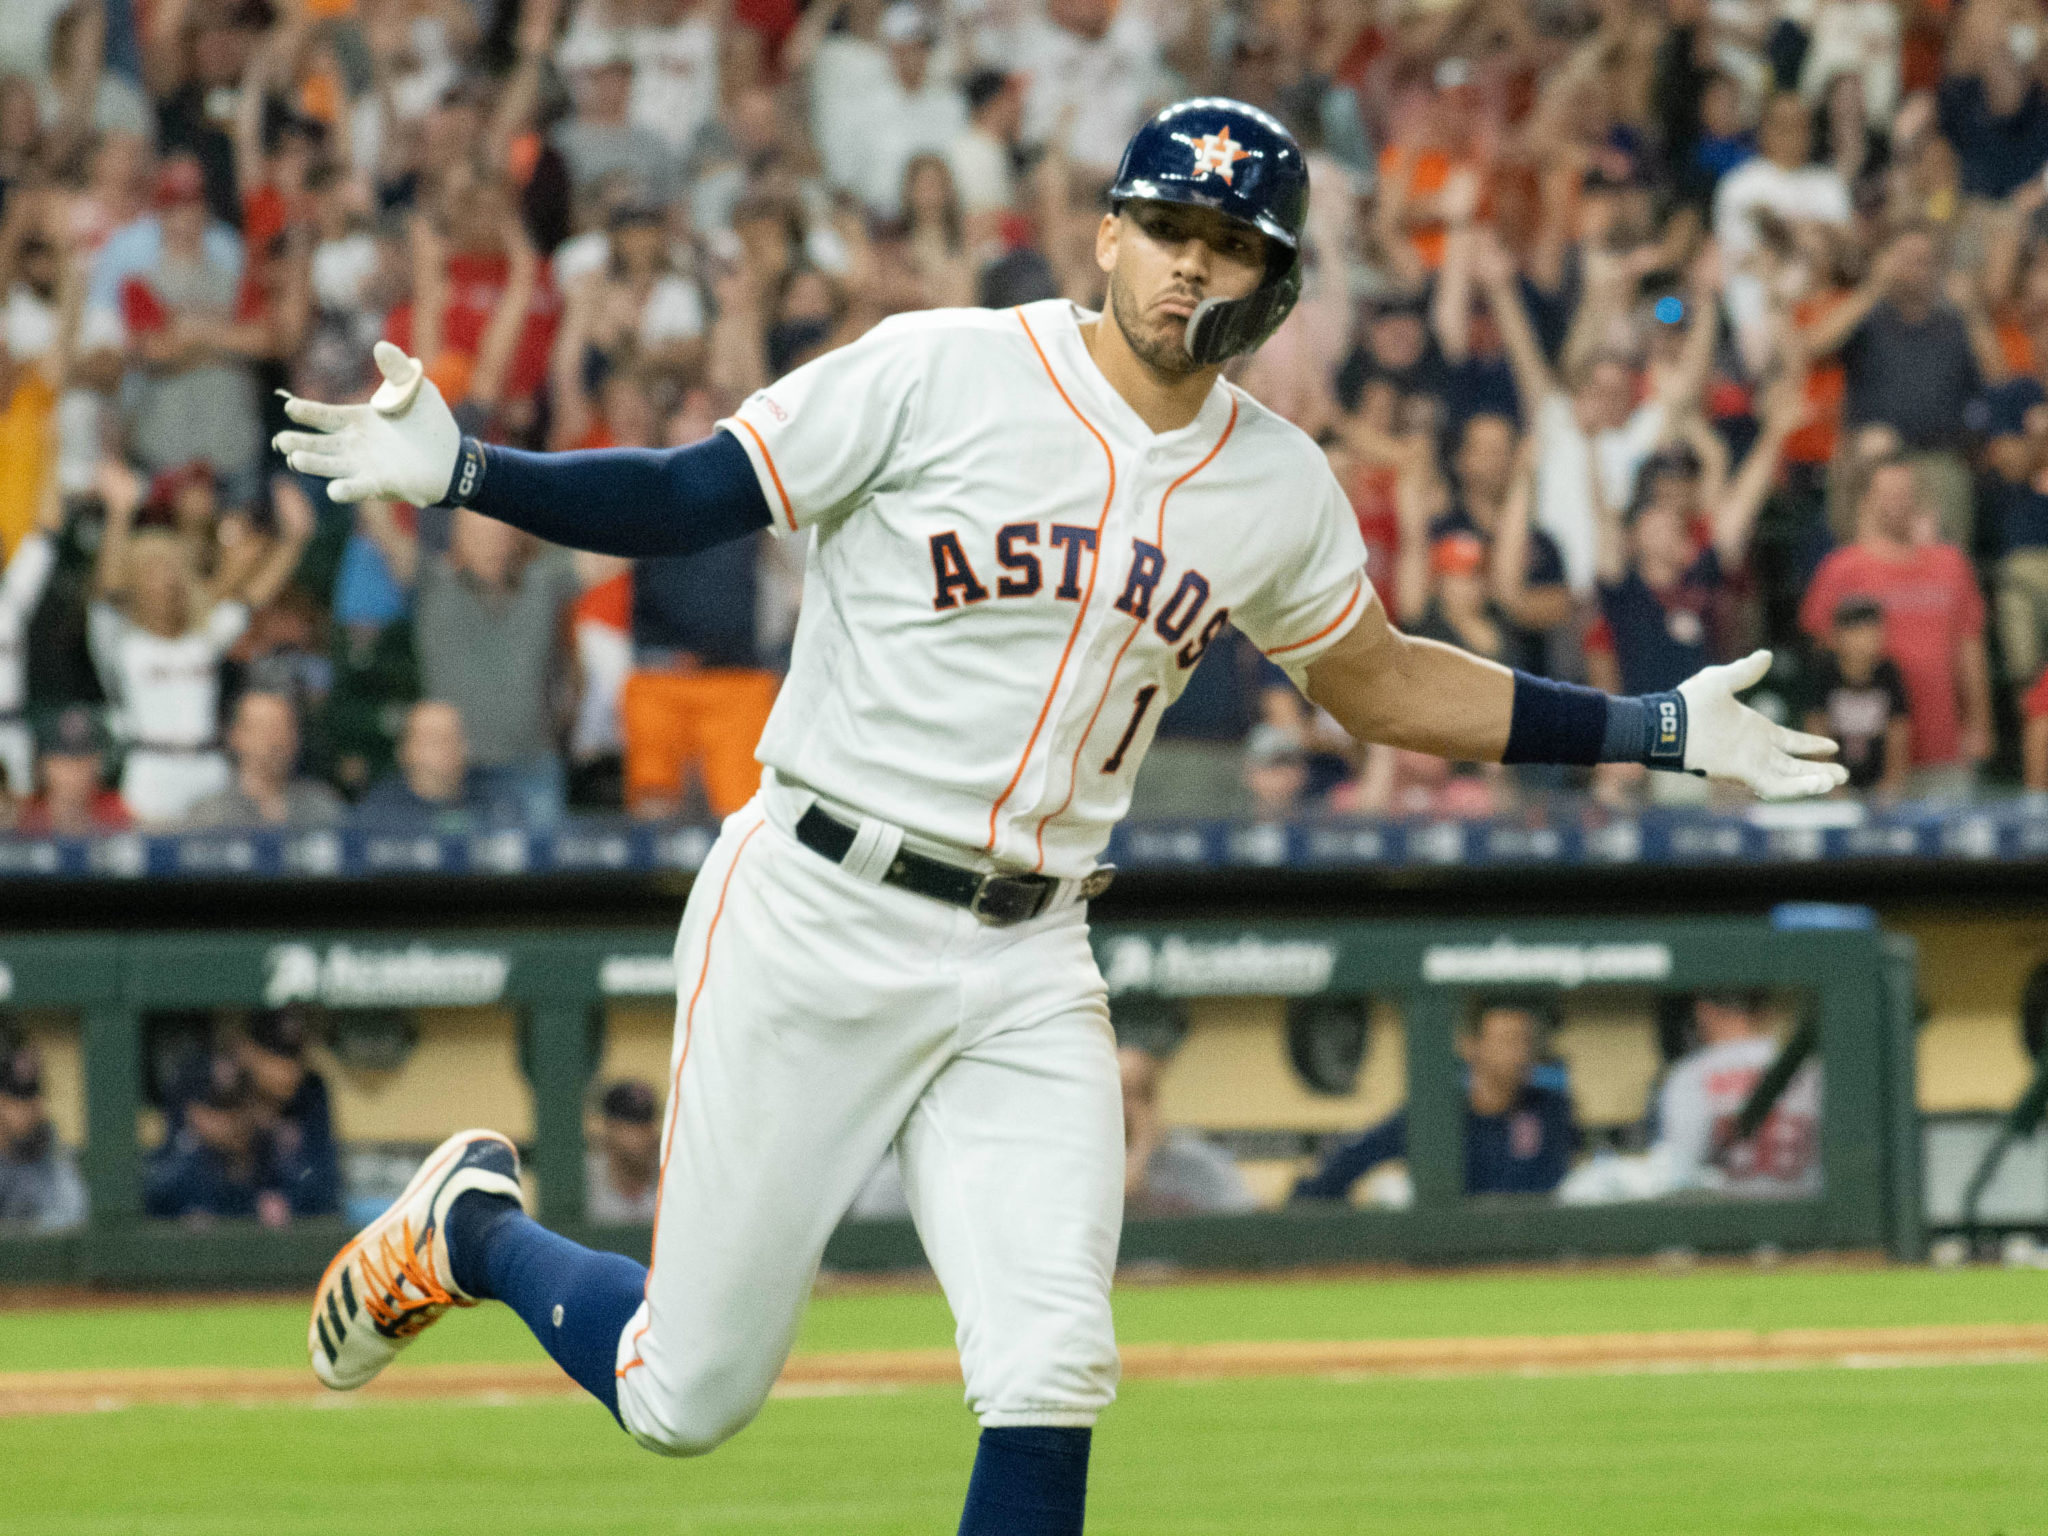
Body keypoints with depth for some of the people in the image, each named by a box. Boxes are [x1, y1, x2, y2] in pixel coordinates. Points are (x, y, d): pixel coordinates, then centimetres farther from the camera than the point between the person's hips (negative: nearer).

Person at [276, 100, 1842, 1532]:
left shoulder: (1281, 487, 6)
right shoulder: (940, 374, -9)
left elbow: (1376, 680, 22)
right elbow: (685, 498, -8)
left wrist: (1663, 733, 18)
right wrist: (457, 469, -23)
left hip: (1027, 970, 4)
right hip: (816, 923, -4)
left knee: (1051, 1380, -13)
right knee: (687, 1394, 2)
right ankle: (468, 1224, 34)